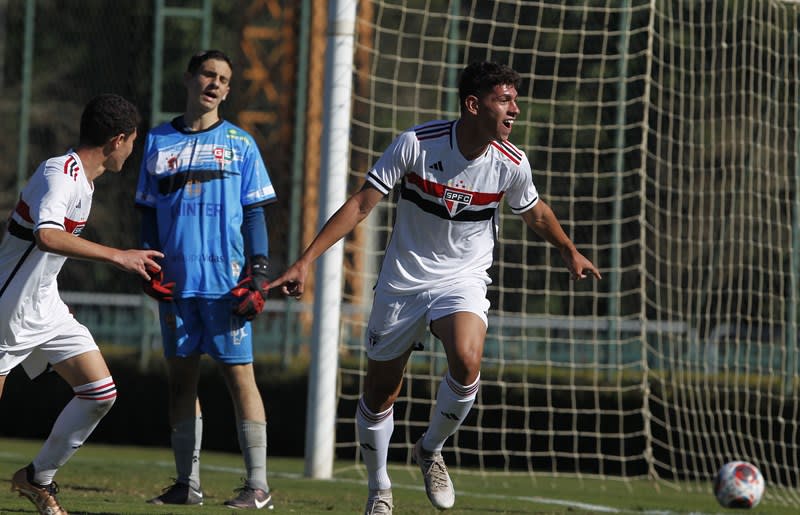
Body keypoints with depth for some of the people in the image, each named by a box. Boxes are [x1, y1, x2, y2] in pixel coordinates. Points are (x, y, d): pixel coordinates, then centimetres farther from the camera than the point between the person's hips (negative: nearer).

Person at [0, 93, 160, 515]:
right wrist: (117, 256, -40)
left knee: (100, 392, 0)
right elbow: (47, 236, -39)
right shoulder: (58, 174, -22)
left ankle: (38, 478, 12)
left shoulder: (83, 178, 8)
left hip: (45, 306, 9)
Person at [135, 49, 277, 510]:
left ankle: (258, 485, -6)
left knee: (239, 373, -6)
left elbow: (255, 215, 4)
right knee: (182, 376, 5)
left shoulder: (239, 144, 5)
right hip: (176, 283, 3)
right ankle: (188, 484, 12)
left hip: (225, 281, -3)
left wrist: (258, 274, -5)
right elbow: (149, 213, 15)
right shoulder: (159, 143, 12)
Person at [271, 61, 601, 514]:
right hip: (404, 279, 0)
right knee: (380, 394, 5)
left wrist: (570, 252, 27)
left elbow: (536, 213, 13)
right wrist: (306, 261, -18)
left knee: (467, 363, -28)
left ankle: (431, 451, -1)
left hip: (463, 280, 1)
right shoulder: (417, 144, -17)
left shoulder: (511, 163, -10)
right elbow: (362, 204, -13)